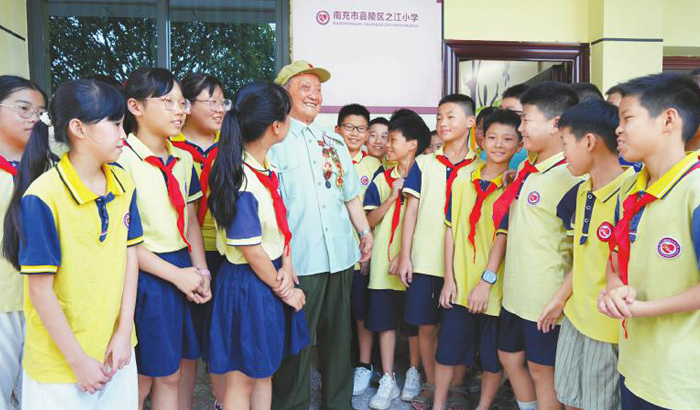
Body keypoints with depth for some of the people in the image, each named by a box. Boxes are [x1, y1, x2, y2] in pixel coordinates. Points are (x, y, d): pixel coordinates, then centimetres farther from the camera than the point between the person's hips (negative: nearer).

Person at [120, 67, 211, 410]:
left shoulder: (183, 160, 8)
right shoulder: (121, 161, -14)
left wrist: (201, 270, 1)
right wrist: (177, 274, -14)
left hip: (184, 273, 6)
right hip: (144, 276, -6)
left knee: (169, 375, 16)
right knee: (140, 380, 9)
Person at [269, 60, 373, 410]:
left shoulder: (334, 141, 17)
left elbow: (351, 194, 20)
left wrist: (365, 231, 14)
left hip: (341, 255, 6)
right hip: (298, 260, -6)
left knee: (339, 337, 17)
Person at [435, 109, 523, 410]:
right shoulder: (462, 182, 6)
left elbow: (504, 236, -10)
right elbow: (451, 229, 5)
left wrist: (486, 281, -16)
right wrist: (448, 278, 0)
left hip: (494, 287, -2)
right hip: (458, 284, 3)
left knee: (493, 356, 10)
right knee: (448, 349, 11)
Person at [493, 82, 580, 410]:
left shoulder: (569, 177, -18)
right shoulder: (526, 168, 7)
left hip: (545, 296, -8)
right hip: (515, 291, 8)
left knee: (541, 369, 8)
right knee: (510, 357, 21)